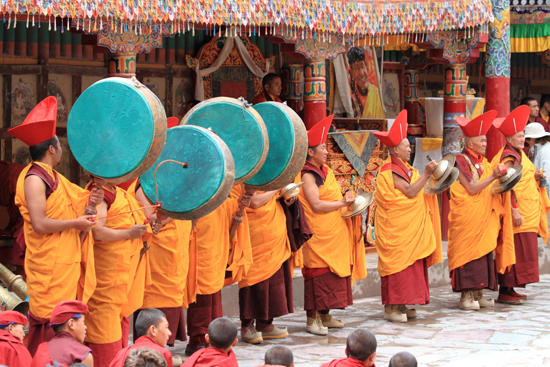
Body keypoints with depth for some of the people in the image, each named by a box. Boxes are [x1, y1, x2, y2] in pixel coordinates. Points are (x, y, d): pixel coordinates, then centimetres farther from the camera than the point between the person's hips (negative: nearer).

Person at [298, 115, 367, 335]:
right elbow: (316, 205, -20)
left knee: (333, 273, 10)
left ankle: (324, 315, 19)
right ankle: (312, 319, -3)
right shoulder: (308, 175, -12)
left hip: (334, 234, 9)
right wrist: (342, 203, -14)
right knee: (319, 274, -7)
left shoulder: (324, 171, 15)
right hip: (319, 235, -9)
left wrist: (346, 201, 6)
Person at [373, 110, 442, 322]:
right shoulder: (389, 172, -15)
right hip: (396, 229, -9)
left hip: (409, 228, 9)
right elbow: (410, 192, -23)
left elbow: (418, 193, 16)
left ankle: (400, 305, 14)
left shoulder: (404, 168, 15)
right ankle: (391, 307, -4)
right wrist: (426, 173, -22)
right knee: (397, 263, -8)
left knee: (411, 263, 9)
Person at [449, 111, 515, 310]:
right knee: (468, 253, -8)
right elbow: (471, 189, -16)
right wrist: (492, 177, -20)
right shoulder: (461, 161, -8)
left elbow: (492, 189, 15)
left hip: (485, 217, 8)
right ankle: (466, 296, -5)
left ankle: (477, 294, 12)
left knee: (485, 252, 7)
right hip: (468, 217, -8)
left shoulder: (483, 162, 16)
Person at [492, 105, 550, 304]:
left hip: (527, 214, 10)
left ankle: (509, 289, 18)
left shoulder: (518, 154, 16)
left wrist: (534, 177, 8)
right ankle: (504, 292, -5)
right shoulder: (508, 157, -15)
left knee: (520, 252, 12)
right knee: (514, 250, -8)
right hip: (518, 214, -10)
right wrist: (514, 211, -25)